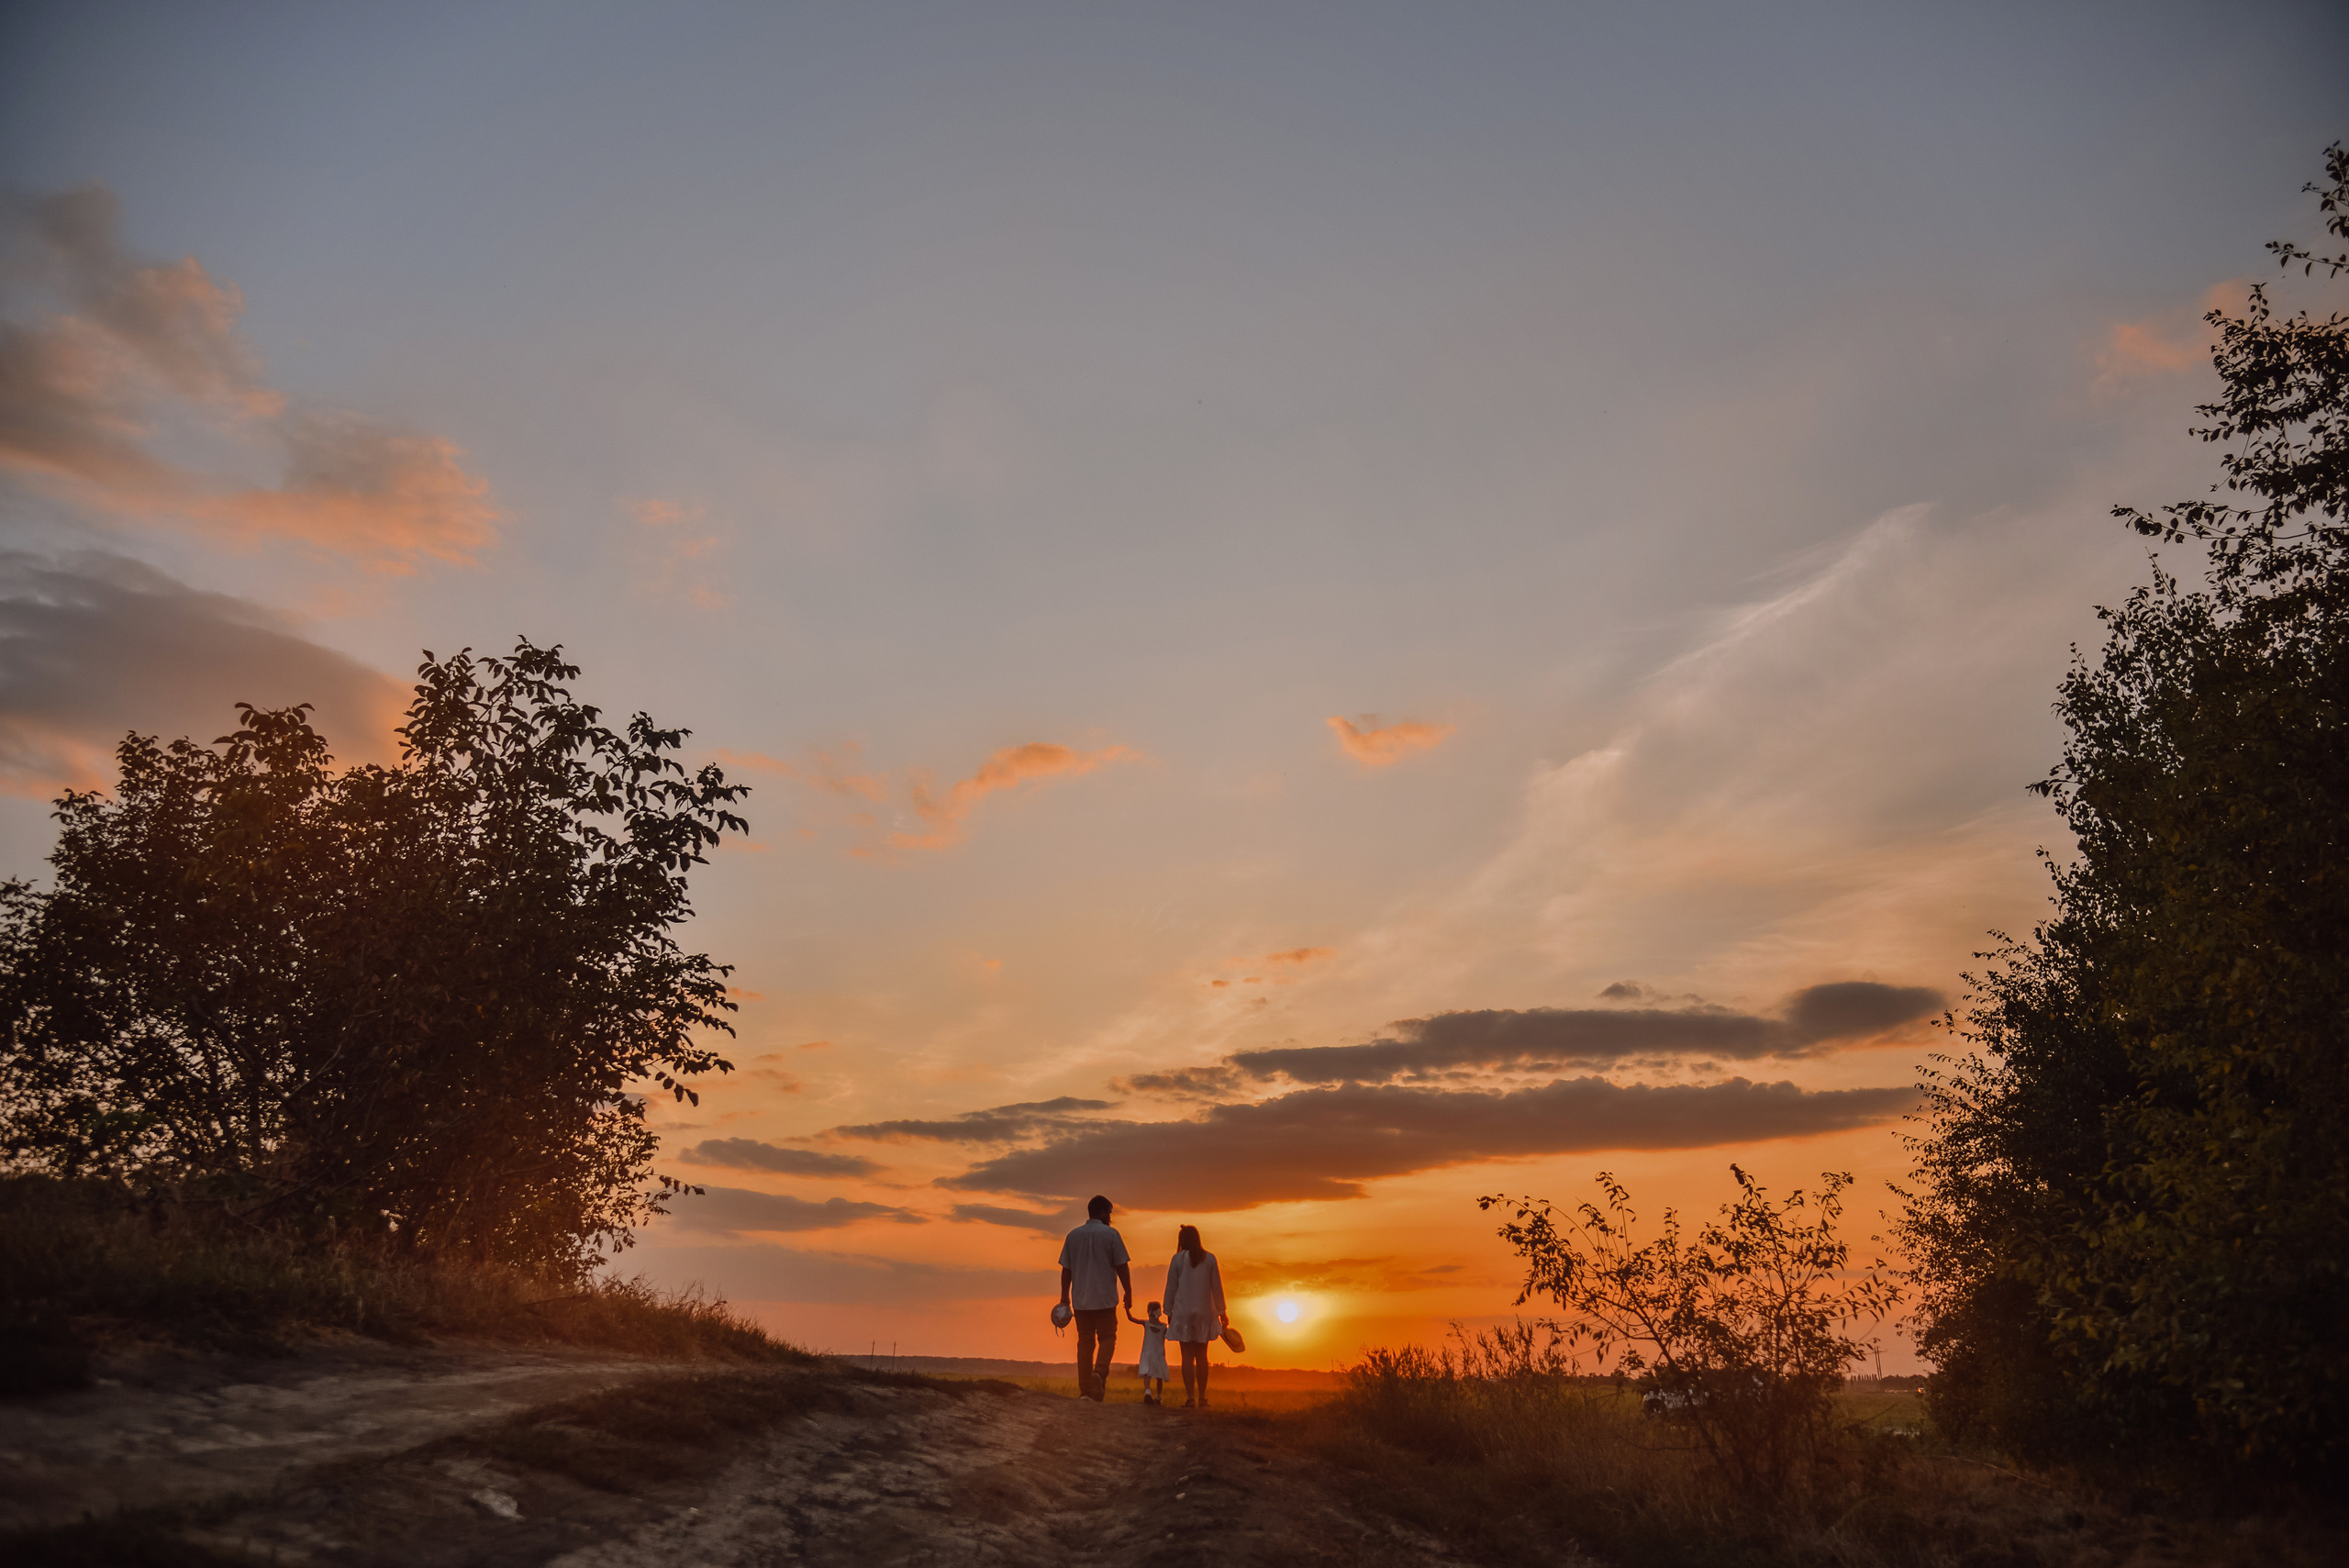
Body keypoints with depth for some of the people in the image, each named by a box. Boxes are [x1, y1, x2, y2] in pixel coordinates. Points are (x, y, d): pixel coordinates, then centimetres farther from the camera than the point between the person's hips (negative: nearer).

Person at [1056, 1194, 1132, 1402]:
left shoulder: (1073, 1235, 7)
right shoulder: (1111, 1235, -4)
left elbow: (1066, 1269, 9)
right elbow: (1122, 1267, -5)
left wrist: (1064, 1297, 16)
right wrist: (1128, 1294, 2)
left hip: (1080, 1299, 3)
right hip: (1105, 1299, -3)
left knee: (1085, 1342, 9)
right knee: (1107, 1339, 7)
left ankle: (1084, 1391, 6)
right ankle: (1099, 1372, -20)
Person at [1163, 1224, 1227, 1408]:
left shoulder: (1177, 1259, -3)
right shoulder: (1209, 1258, 1)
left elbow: (1171, 1288, -1)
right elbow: (1217, 1287, 4)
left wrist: (1169, 1312, 8)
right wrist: (1221, 1312, 11)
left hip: (1183, 1312, -2)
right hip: (1205, 1313, 2)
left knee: (1187, 1355, 0)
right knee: (1202, 1355, 9)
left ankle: (1190, 1396, -8)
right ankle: (1202, 1397, 9)